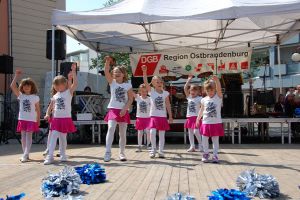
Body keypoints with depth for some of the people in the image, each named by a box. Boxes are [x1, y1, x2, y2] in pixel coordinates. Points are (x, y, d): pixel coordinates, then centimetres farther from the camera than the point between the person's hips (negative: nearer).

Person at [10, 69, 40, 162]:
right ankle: (25, 154, 17)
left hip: (31, 120, -3)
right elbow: (12, 86, -7)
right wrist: (16, 76, -10)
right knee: (23, 137, 8)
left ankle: (26, 155, -8)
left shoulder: (35, 97, -1)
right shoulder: (20, 95, 4)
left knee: (28, 137, -5)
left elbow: (38, 110, 4)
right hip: (22, 119, 3)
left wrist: (38, 120, 4)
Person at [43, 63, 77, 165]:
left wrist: (73, 71, -21)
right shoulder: (55, 95, 10)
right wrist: (48, 114, 6)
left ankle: (63, 155, 22)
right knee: (53, 136, 0)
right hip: (56, 119, 4)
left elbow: (75, 83, -18)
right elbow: (51, 105, 20)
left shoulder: (69, 92, -4)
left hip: (66, 119, -4)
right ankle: (50, 156, 2)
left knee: (63, 137, 7)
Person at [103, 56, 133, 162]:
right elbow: (106, 72, -11)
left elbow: (130, 99, 0)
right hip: (113, 109, -1)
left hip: (123, 111, 1)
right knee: (111, 129, -21)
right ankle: (108, 152, -21)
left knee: (123, 133, 8)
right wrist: (107, 61, -24)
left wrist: (124, 109, -12)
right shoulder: (112, 82, 4)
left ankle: (122, 153, 21)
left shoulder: (128, 85, 3)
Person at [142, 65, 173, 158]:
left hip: (163, 116, 2)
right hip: (154, 116, -2)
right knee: (152, 132, -15)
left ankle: (161, 151, 17)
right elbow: (145, 82, -16)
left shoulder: (165, 93, 2)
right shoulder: (151, 91, -2)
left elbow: (168, 105, 6)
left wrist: (170, 116, 6)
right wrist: (144, 72, -30)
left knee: (162, 134, 7)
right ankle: (153, 149, 3)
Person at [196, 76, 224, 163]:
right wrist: (198, 119, 11)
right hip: (206, 123, 2)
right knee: (204, 140, 6)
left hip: (216, 123, -2)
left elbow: (219, 89, -23)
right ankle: (206, 153, 25)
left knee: (215, 140, 6)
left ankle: (215, 155, 16)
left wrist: (216, 80, -39)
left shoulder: (218, 97, -4)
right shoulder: (204, 100, 4)